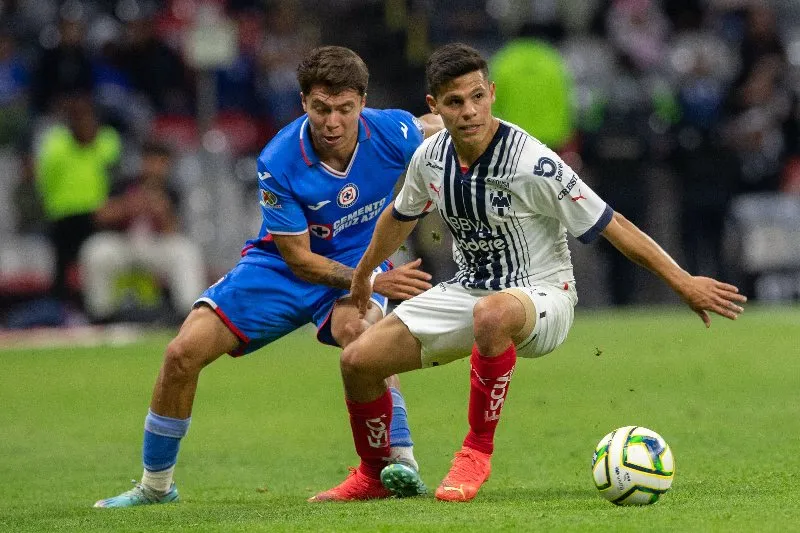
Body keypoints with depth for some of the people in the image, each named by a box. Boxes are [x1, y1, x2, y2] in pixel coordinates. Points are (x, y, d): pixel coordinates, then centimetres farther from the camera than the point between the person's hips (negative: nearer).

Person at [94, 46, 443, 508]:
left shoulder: (392, 132, -24)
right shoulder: (278, 163, -26)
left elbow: (439, 128, 2)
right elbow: (299, 260, -19)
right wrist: (373, 281, -30)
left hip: (356, 262, -1)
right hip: (281, 267, 1)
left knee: (356, 328, -39)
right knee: (184, 353, -9)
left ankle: (404, 463, -31)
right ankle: (156, 485, 13)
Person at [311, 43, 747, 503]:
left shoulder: (533, 164, -24)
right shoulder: (431, 157, -5)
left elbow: (611, 225, -18)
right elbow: (401, 217, 18)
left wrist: (684, 282, -19)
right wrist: (363, 276, 33)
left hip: (540, 296, -6)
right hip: (468, 290, 6)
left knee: (492, 314, -43)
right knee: (358, 359, -5)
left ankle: (478, 451, -25)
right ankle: (374, 474, 22)